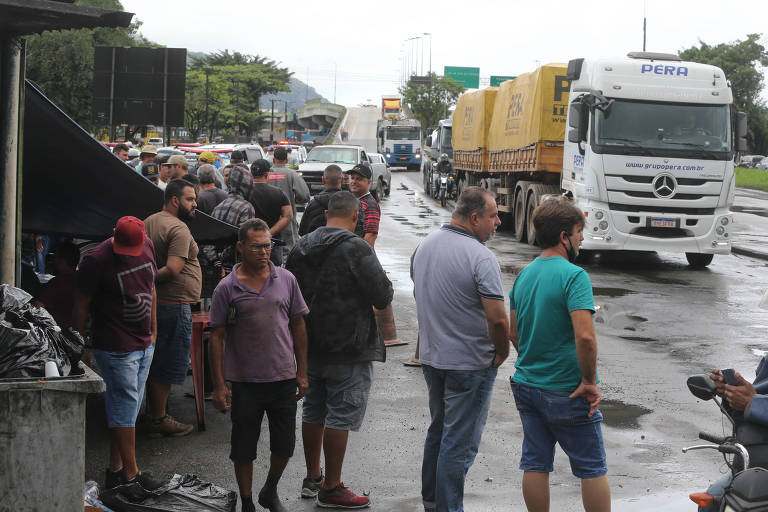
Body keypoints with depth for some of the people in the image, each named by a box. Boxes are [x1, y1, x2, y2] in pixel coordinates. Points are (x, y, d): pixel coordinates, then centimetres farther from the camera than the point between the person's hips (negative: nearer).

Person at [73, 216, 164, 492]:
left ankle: (115, 470, 20)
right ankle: (130, 474, 6)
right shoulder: (97, 260, -16)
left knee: (129, 408, 11)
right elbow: (81, 305, -10)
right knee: (124, 408, -3)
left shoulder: (147, 245, 3)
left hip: (144, 345, 7)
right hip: (116, 347, -7)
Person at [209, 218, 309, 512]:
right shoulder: (227, 288, -4)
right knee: (244, 448, 7)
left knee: (285, 445, 10)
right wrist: (219, 385, -6)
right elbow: (217, 337, -2)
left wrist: (302, 372, 7)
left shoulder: (286, 280, 3)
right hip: (245, 381, -2)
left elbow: (298, 326, 9)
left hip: (284, 378, 2)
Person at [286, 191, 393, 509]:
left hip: (309, 347, 7)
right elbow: (383, 297, -15)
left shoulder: (300, 247, 6)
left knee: (313, 412, 18)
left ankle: (312, 478, 29)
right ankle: (331, 489, 4)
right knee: (341, 416, -1)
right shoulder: (356, 249, -16)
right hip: (348, 350, -7)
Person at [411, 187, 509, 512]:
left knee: (438, 430, 22)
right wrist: (502, 353, -7)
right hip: (470, 363, -8)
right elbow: (497, 318, -25)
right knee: (459, 443, 1)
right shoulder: (480, 257, -21)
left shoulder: (423, 247, 5)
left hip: (430, 357, 8)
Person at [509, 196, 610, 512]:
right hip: (567, 392, -7)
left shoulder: (523, 276, 6)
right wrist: (589, 382, -17)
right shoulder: (573, 276, -18)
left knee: (535, 465, 12)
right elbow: (585, 337, -28)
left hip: (526, 387, 7)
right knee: (592, 468, 7)